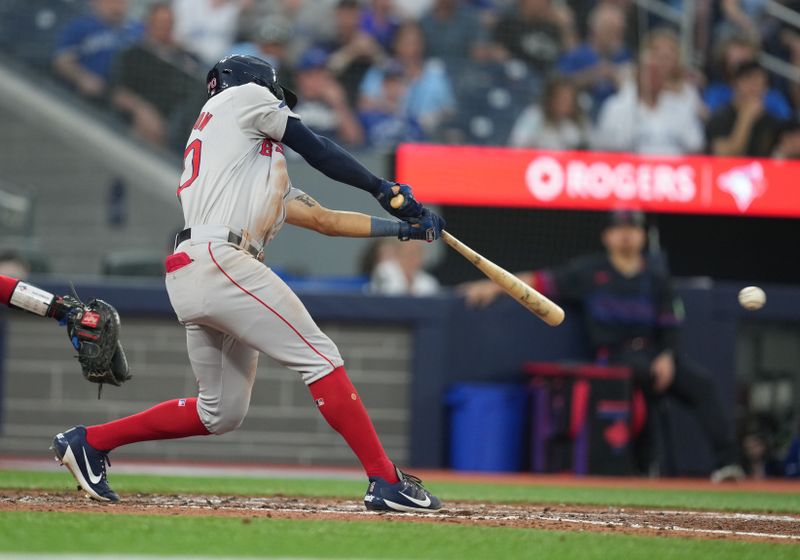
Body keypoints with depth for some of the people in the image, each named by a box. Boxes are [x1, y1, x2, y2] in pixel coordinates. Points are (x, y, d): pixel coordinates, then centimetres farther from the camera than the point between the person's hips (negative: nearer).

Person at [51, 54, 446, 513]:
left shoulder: (269, 179, 33)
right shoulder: (246, 97, 13)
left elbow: (327, 221, 29)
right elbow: (316, 149, 10)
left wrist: (404, 227, 24)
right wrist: (384, 189, 18)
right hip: (217, 262, -9)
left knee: (221, 413, 14)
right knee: (320, 356, -11)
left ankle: (89, 442, 20)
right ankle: (386, 482, -16)